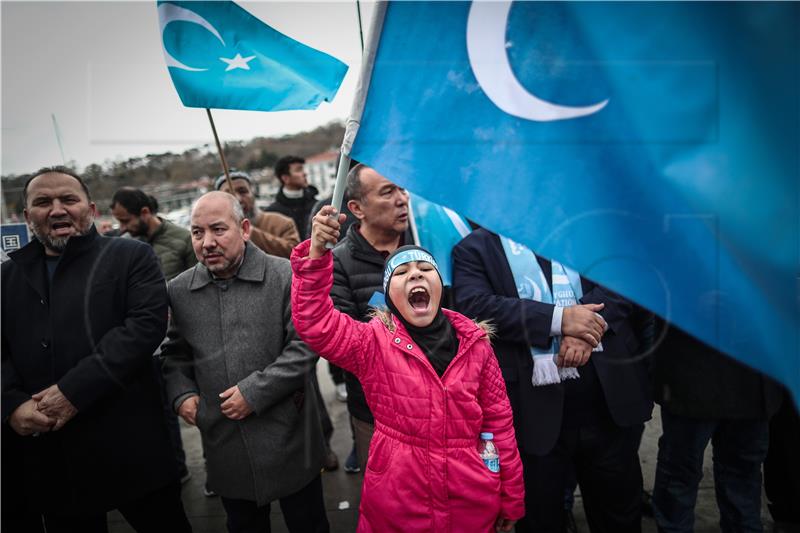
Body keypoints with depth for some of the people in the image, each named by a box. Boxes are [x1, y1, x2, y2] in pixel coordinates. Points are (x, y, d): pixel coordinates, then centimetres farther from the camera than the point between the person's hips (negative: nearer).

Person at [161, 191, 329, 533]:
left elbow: (305, 345, -13)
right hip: (224, 445, 4)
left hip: (287, 438, -3)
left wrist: (256, 393, -17)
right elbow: (175, 353, 15)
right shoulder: (179, 290, 3)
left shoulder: (286, 276, -10)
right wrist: (181, 394, -2)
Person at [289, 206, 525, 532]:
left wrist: (511, 501, 7)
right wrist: (317, 254, -35)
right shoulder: (373, 342, -7)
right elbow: (315, 322, -22)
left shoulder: (474, 344, -3)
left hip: (473, 506, 2)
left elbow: (499, 422, 2)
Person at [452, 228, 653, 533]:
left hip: (610, 400, 3)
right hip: (534, 410, -2)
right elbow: (474, 306, -13)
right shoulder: (474, 248, 3)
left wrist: (589, 325, -17)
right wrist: (559, 319, -18)